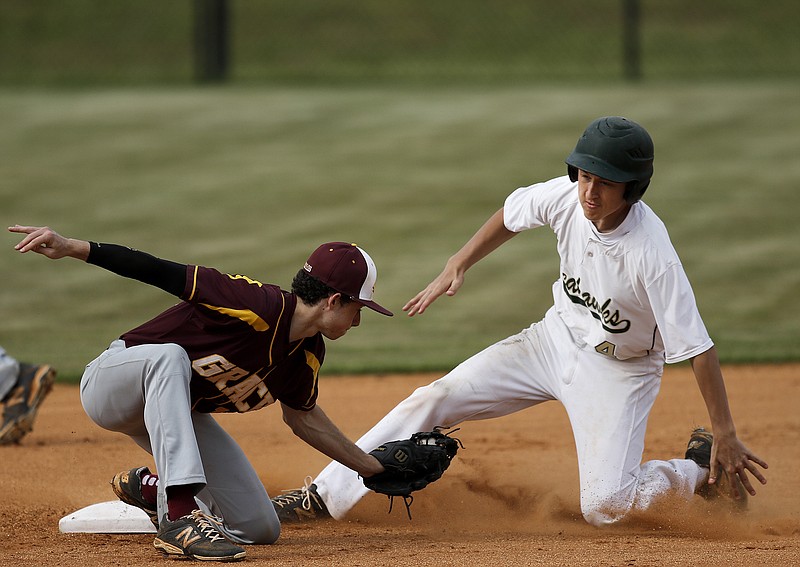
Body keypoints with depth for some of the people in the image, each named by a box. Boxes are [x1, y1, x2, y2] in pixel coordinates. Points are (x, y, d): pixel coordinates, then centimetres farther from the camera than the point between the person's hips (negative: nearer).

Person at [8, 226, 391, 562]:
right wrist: (73, 248, -39)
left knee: (260, 529, 0)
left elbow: (301, 417, 15)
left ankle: (149, 488, 23)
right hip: (109, 389, -8)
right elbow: (161, 272, -31)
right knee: (169, 356, -43)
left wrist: (371, 467, 19)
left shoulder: (309, 353, -4)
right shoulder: (260, 306, -30)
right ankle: (179, 516, -48)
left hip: (177, 412, 8)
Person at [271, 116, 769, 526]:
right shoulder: (567, 196, -19)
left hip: (620, 370, -6)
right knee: (434, 401, -2)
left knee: (604, 507, -19)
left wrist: (725, 435, -29)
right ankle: (324, 497, 5)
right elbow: (514, 214, 5)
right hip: (556, 338, 6)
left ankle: (699, 469, 10)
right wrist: (457, 267, 7)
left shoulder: (652, 256, -35)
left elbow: (698, 346, -31)